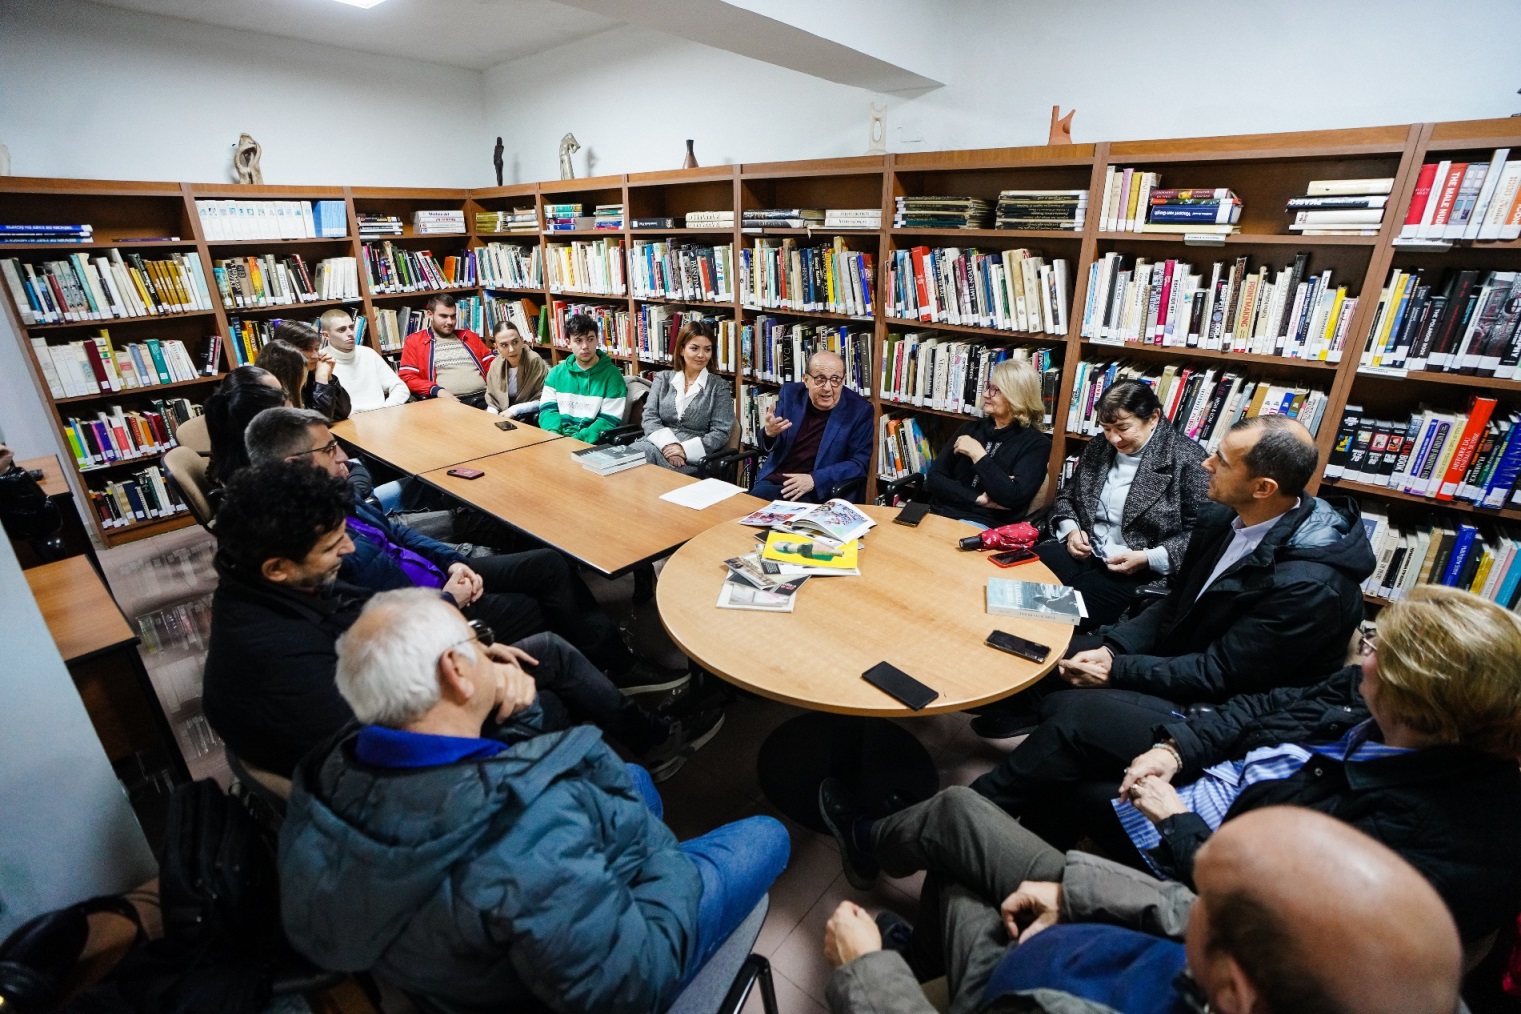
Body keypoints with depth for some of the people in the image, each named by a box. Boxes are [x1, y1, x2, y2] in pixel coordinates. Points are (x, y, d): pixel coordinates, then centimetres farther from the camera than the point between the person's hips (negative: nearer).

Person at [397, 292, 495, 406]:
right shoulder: (414, 341, 15)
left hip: (483, 396, 3)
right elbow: (407, 377, 6)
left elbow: (491, 363, 21)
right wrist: (437, 390, -12)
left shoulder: (469, 336, 25)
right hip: (449, 402, -3)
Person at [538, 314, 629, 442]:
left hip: (592, 443, -3)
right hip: (559, 439, 3)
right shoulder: (556, 373, 12)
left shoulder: (611, 375, -2)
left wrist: (577, 440, -18)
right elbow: (548, 410, 7)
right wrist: (554, 436, -13)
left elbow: (609, 421, -7)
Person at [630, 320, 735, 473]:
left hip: (693, 457, -3)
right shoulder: (663, 378, 17)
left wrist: (685, 449, -16)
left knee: (647, 454, -35)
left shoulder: (719, 386, 8)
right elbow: (649, 417, 5)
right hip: (659, 445, 3)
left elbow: (720, 433, -2)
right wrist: (667, 443, -16)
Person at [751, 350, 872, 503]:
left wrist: (814, 479, -19)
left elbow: (859, 464, -7)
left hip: (818, 493, -3)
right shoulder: (790, 394, 2)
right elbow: (767, 447, 6)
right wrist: (769, 433, -19)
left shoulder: (859, 410, -6)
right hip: (772, 482, 3)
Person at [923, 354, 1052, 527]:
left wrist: (978, 454, -11)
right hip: (939, 514, 5)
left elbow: (1013, 497, -14)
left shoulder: (1035, 443, 1)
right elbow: (934, 478, 6)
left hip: (984, 526, -5)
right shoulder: (970, 428, 15)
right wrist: (977, 499, -9)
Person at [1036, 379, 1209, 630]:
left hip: (1140, 571, -5)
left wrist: (1148, 559, -19)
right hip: (1085, 552, 6)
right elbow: (1066, 495, 19)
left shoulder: (1186, 458, -8)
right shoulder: (1097, 448, 10)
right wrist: (1071, 530, -1)